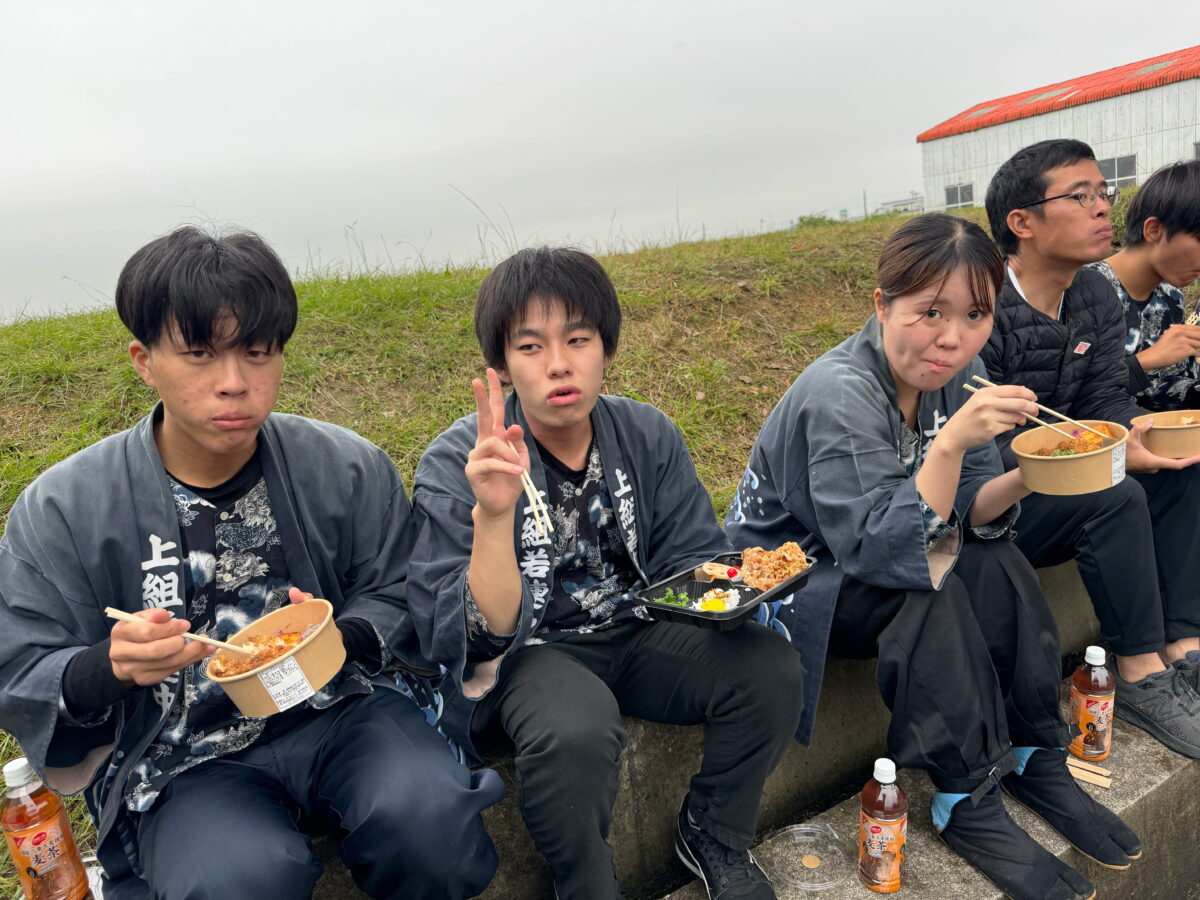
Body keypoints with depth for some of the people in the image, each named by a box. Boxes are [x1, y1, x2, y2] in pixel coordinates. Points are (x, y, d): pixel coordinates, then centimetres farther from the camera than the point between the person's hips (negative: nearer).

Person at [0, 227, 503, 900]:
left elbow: (397, 593, 5)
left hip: (343, 711, 1)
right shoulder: (62, 510, -4)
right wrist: (109, 667, -23)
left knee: (428, 817, -27)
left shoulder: (352, 470, -3)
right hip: (184, 760, 0)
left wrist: (341, 636, -17)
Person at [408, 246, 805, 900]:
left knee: (770, 668, -18)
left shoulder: (648, 436, -4)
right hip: (534, 651, -4)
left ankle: (711, 834, 12)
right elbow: (481, 637, -22)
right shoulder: (456, 467, -16)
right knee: (574, 732, -35)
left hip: (639, 631, 5)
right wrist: (493, 513, -39)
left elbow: (690, 560, 4)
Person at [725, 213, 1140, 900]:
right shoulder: (839, 394, -29)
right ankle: (969, 803, -12)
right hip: (782, 577, -7)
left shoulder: (958, 373, -7)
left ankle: (1035, 758, 3)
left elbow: (963, 513, -3)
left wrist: (1027, 478, -23)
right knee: (928, 592, -28)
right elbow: (878, 551, -33)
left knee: (995, 561, -14)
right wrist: (950, 443, -41)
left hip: (871, 557, 7)